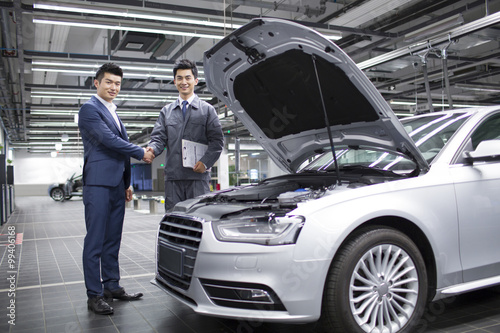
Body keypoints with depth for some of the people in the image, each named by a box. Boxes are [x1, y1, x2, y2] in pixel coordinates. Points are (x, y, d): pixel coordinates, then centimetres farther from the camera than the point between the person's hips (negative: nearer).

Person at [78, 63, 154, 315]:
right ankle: (94, 294, 2)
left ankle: (112, 287, 20)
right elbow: (108, 140, -16)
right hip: (98, 184, -8)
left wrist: (127, 184, 21)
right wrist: (141, 153, -5)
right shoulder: (89, 109, -5)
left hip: (116, 185, 9)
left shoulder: (114, 114, 22)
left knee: (112, 240, 12)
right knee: (95, 241, -4)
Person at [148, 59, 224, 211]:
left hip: (198, 177, -2)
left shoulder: (207, 110, 10)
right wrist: (152, 149, -13)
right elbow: (159, 138, 10)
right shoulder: (166, 111, 18)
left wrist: (206, 162, -12)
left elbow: (217, 140, 3)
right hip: (173, 176, 3)